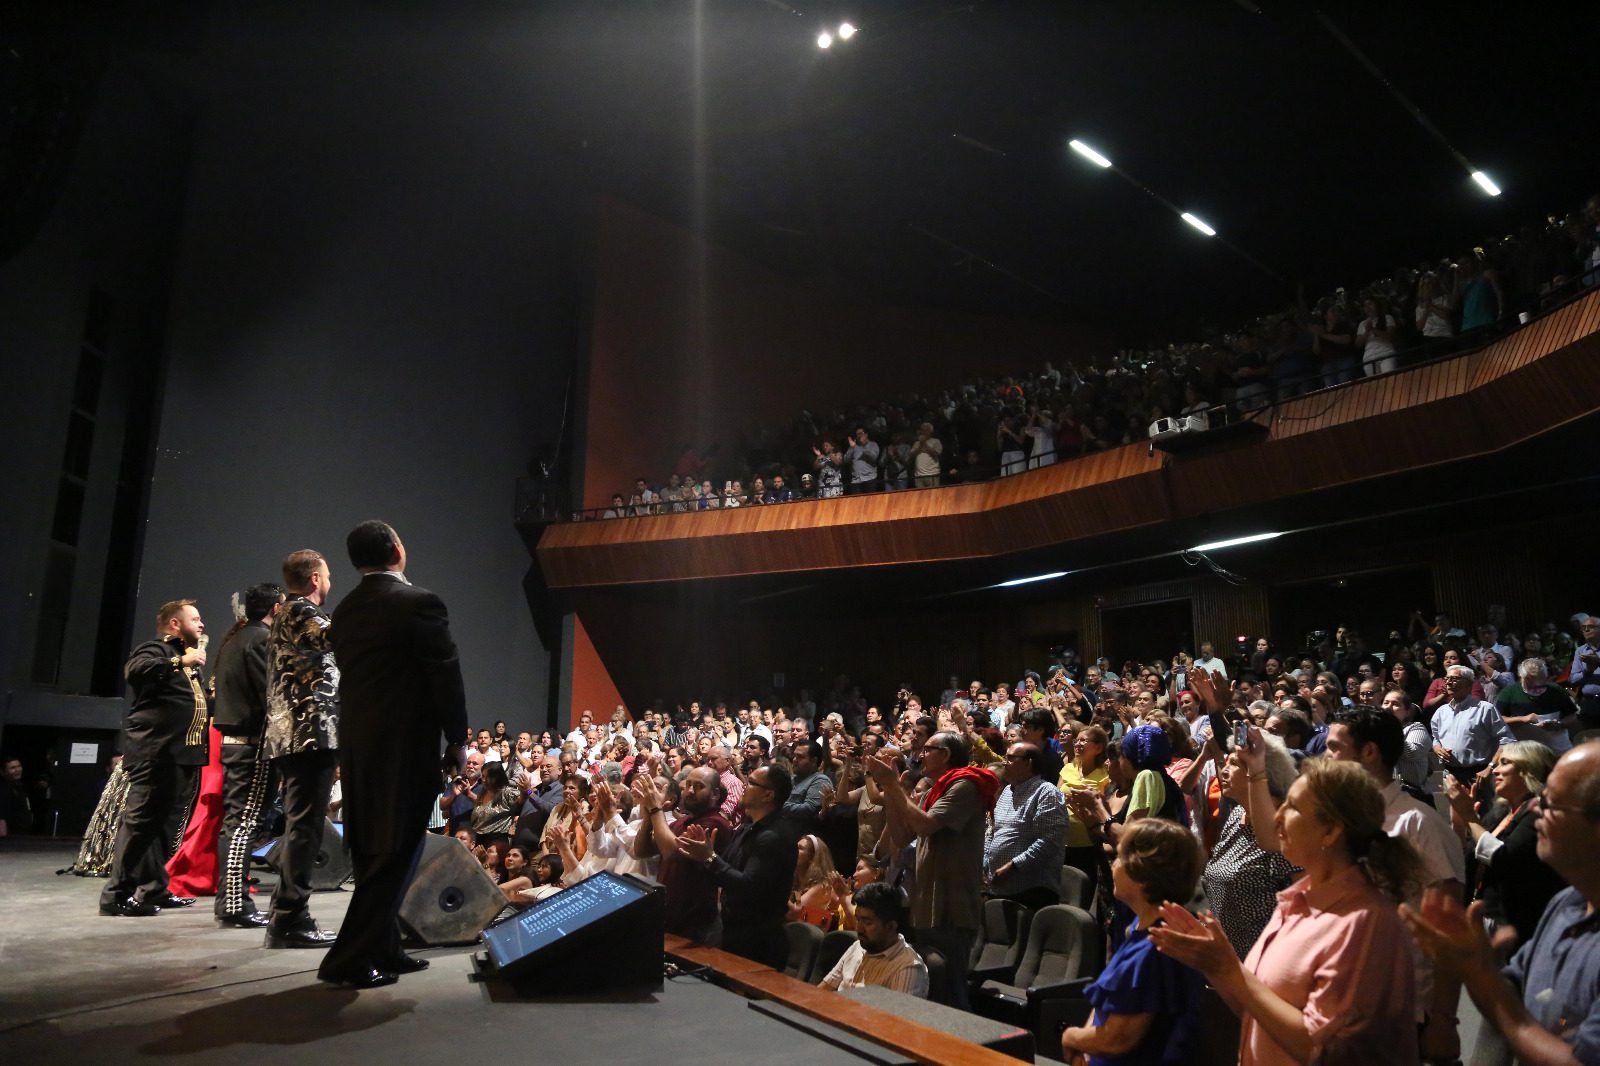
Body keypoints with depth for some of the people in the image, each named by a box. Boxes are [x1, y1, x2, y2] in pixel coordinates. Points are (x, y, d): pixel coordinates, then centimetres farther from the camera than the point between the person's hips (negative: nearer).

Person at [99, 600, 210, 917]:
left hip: (177, 753, 10)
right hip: (154, 752, -10)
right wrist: (180, 661, -26)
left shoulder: (185, 660, 23)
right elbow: (135, 670, -28)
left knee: (161, 821, 13)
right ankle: (116, 895, -5)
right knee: (140, 820, -9)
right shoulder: (155, 649, -5)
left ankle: (154, 888, 19)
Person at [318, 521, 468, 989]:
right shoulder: (419, 602, -12)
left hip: (357, 744, 8)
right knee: (396, 853, 0)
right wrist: (457, 739, -2)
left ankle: (382, 949, 24)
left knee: (372, 853, 15)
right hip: (405, 744, -8)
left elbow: (350, 673, 13)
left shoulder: (345, 609, 9)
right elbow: (446, 674, -12)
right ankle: (351, 958, 1)